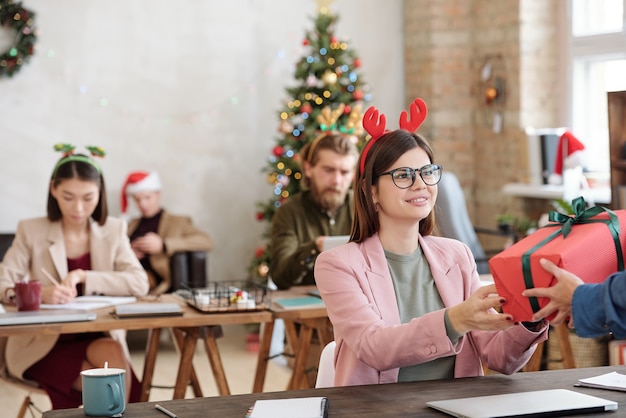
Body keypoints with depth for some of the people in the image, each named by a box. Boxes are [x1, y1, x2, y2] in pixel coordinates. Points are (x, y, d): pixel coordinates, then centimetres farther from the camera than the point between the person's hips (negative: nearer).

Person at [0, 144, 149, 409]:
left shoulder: (113, 231, 6)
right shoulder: (31, 231, 0)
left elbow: (140, 284, -7)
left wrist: (83, 276, -18)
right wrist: (40, 293, -30)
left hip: (98, 338, 2)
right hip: (43, 344, -2)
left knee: (114, 353, -31)